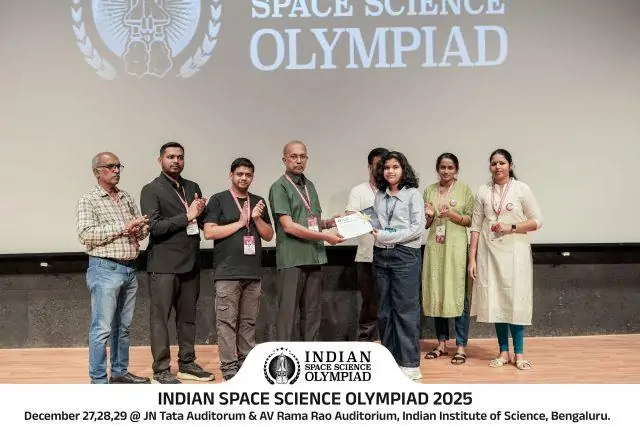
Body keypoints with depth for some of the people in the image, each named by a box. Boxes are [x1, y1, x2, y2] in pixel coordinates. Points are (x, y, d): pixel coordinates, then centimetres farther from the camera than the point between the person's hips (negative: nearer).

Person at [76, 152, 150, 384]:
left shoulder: (127, 198, 13)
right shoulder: (88, 200, -5)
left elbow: (142, 229, 15)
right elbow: (85, 234, -16)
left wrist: (138, 230, -9)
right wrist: (122, 228, -18)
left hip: (129, 269, 7)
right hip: (105, 270, -6)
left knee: (123, 326, 14)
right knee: (102, 329, -4)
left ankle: (120, 372, 25)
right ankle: (99, 381, 4)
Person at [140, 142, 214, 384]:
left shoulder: (193, 188, 14)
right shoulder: (151, 190, -4)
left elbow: (204, 223, 14)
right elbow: (154, 227, -14)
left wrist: (201, 212, -7)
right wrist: (187, 216, -15)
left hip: (190, 264, 6)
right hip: (163, 265, -6)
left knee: (188, 317, 12)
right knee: (160, 318, 1)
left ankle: (187, 364, 23)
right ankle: (161, 370, 8)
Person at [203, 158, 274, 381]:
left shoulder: (258, 202, 16)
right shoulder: (219, 200, 2)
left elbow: (269, 235, 14)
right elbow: (209, 232, -8)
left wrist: (257, 218, -4)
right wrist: (240, 223, -7)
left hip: (253, 272, 5)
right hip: (227, 272, -4)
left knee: (248, 322, 8)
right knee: (227, 322, -3)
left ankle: (247, 364, 16)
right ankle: (229, 368, 3)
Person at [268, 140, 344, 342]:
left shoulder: (309, 185, 16)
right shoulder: (279, 187, -5)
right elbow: (288, 226, -14)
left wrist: (328, 223, 1)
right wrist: (325, 237, -14)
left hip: (314, 258, 7)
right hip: (292, 259, -7)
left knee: (312, 312, 11)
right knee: (287, 312, -1)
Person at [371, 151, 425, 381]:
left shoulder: (412, 194, -1)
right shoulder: (379, 195, 13)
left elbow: (418, 228, -10)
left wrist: (387, 236, -14)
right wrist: (376, 234, -6)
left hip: (405, 255, -5)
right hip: (380, 255, 5)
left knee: (405, 309, -3)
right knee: (384, 309, 9)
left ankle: (410, 364, 4)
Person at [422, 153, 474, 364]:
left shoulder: (464, 189, 2)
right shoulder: (429, 190, 11)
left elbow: (470, 220, 0)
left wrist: (452, 214, -16)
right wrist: (429, 215, -7)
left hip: (456, 247, -3)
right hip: (434, 247, 4)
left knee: (458, 295, -3)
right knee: (436, 294, 7)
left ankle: (461, 346, 4)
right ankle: (441, 343, 18)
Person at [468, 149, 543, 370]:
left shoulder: (521, 189, 0)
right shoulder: (483, 192, 5)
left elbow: (537, 221, 0)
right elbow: (476, 227, 4)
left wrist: (511, 228, -14)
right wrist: (472, 258, 0)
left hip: (514, 252, -2)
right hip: (489, 252, 2)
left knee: (515, 300, -1)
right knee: (495, 301, 5)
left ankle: (519, 353, 12)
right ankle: (504, 352, 17)